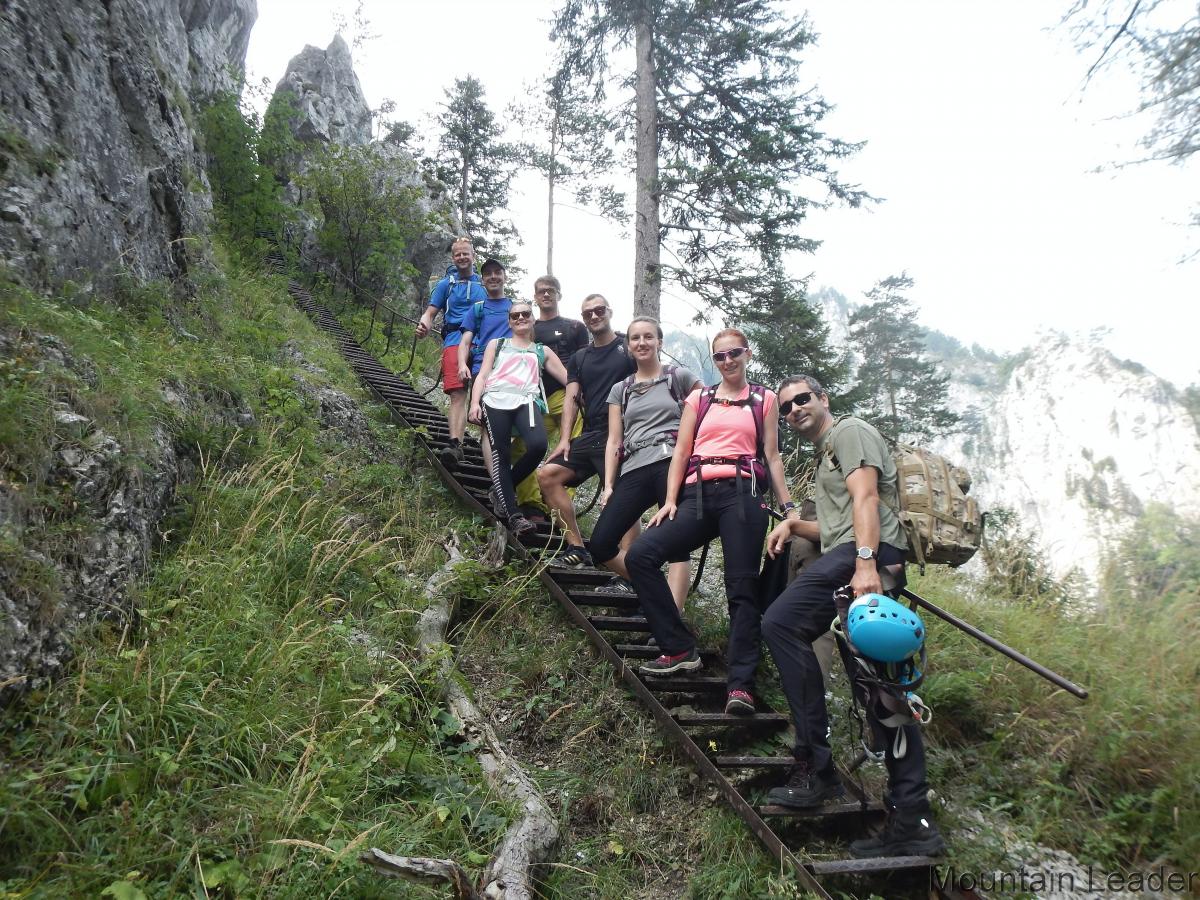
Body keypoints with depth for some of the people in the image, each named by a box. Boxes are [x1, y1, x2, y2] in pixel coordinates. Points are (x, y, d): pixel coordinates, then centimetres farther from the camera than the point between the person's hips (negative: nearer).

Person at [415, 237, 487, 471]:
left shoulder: (484, 284, 23)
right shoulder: (445, 284, 18)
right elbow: (430, 312, 10)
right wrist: (424, 325, -14)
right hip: (455, 340, -2)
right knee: (458, 395, -14)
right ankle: (455, 445, -25)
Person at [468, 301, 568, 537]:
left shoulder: (543, 351, 28)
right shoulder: (496, 344, 26)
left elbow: (569, 378, 20)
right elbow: (482, 376, 15)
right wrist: (475, 403, -1)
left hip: (526, 401, 0)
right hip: (495, 401, 0)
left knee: (538, 445, -27)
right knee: (501, 455, -13)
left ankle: (505, 487, -2)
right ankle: (514, 515, -13)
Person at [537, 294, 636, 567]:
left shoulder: (629, 348, 3)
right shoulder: (579, 358, 20)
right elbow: (571, 398, 13)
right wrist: (565, 439, 1)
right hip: (590, 436, 7)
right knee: (547, 475, -2)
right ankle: (577, 548, 0)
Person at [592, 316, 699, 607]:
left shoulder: (679, 377, 11)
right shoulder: (620, 390, 20)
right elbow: (614, 440, 14)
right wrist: (608, 486, 5)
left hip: (672, 465, -4)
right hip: (633, 471, 4)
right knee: (599, 545, -5)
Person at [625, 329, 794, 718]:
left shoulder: (764, 399, 17)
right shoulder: (698, 399, 20)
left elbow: (772, 457, 14)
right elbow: (681, 451, 14)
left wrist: (788, 506, 4)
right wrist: (670, 500, 1)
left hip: (742, 494, -2)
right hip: (698, 495, 2)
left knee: (742, 588, -10)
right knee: (639, 555, -17)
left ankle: (740, 684, -10)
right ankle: (680, 648, -11)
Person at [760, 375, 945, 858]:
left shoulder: (849, 430, 7)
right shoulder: (824, 455, 36)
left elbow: (866, 499, -11)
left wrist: (865, 562, -24)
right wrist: (794, 524, 20)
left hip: (868, 552, -10)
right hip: (879, 565, 10)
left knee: (780, 622, -23)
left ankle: (816, 765, -21)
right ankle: (912, 822, 8)